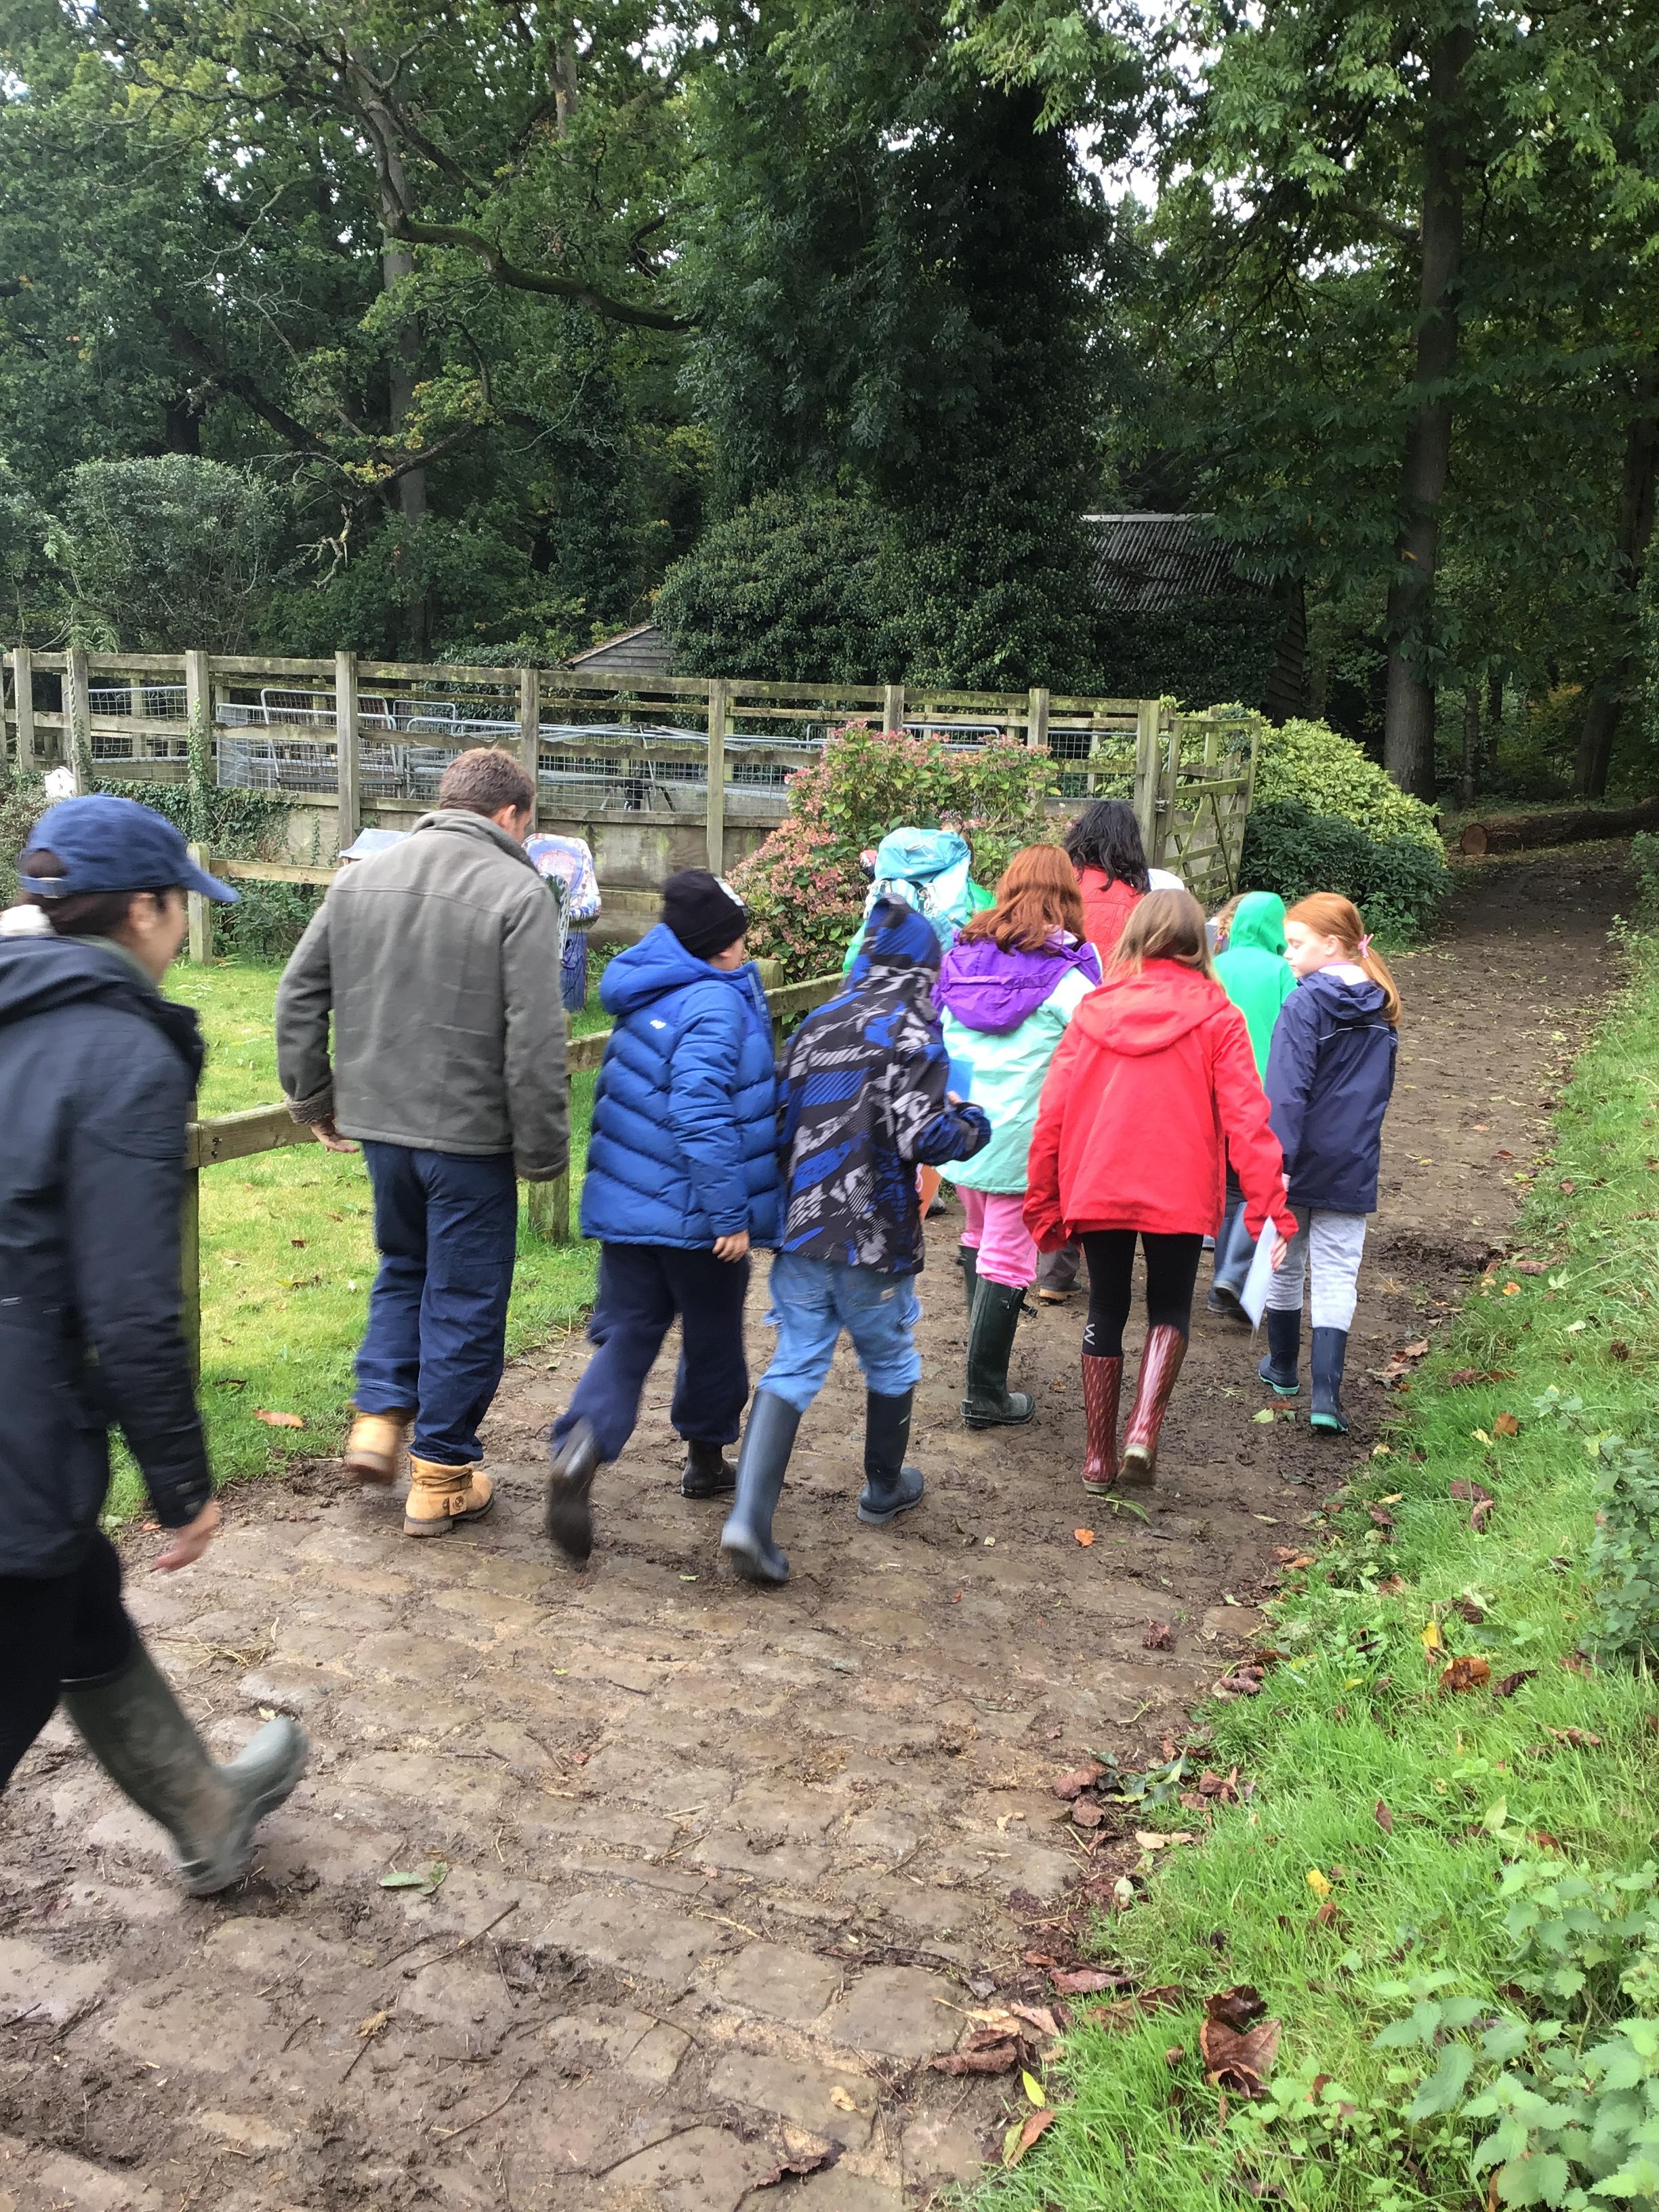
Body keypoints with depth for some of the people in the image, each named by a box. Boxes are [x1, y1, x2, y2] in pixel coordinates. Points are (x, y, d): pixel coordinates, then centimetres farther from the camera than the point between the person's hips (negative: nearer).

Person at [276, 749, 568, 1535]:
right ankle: (440, 1478, 16)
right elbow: (534, 1041, -17)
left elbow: (298, 996, 9)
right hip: (470, 1133, -5)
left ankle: (378, 1420, 21)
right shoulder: (518, 892, -12)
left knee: (403, 1268, 27)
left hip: (380, 1121, 5)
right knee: (464, 1300, 8)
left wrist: (313, 1098, 18)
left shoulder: (359, 877, 5)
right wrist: (543, 1149, -9)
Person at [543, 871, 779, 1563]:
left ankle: (581, 1448, -15)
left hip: (626, 1202, 7)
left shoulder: (650, 993, 8)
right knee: (713, 1336, 15)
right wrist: (729, 1214, -24)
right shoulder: (715, 1005, -19)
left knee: (627, 1333, 8)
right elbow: (702, 1115, -28)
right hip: (694, 1215, -7)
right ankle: (706, 1454, 33)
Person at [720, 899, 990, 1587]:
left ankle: (750, 1515, -11)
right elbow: (923, 1136, -20)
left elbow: (779, 1122, 10)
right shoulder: (911, 1030, -9)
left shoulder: (819, 1022, 9)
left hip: (802, 1226, 5)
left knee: (795, 1363, 4)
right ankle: (884, 1491, 36)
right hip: (874, 1235, -4)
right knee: (890, 1360, 17)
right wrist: (974, 1126, 0)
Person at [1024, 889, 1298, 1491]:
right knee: (1169, 1307, 18)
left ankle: (1099, 1456, 20)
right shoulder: (1216, 1016, -4)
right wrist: (1269, 1205, -9)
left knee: (1106, 1310, 16)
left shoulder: (1093, 1009, 2)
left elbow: (1053, 1111, 2)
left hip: (1097, 1188, 2)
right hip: (1179, 1192, -1)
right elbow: (1245, 1117, -10)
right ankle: (1143, 1430, -3)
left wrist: (1043, 1199, 9)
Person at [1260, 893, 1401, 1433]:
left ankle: (1283, 1369, 30)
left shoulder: (1306, 1004, -14)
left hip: (1300, 1164, -4)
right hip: (1353, 1166, 4)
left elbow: (1287, 1091, -21)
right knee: (1337, 1275, 3)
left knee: (1284, 1265, 14)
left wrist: (1278, 1159, -24)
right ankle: (1326, 1394, -7)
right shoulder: (1382, 1007, 8)